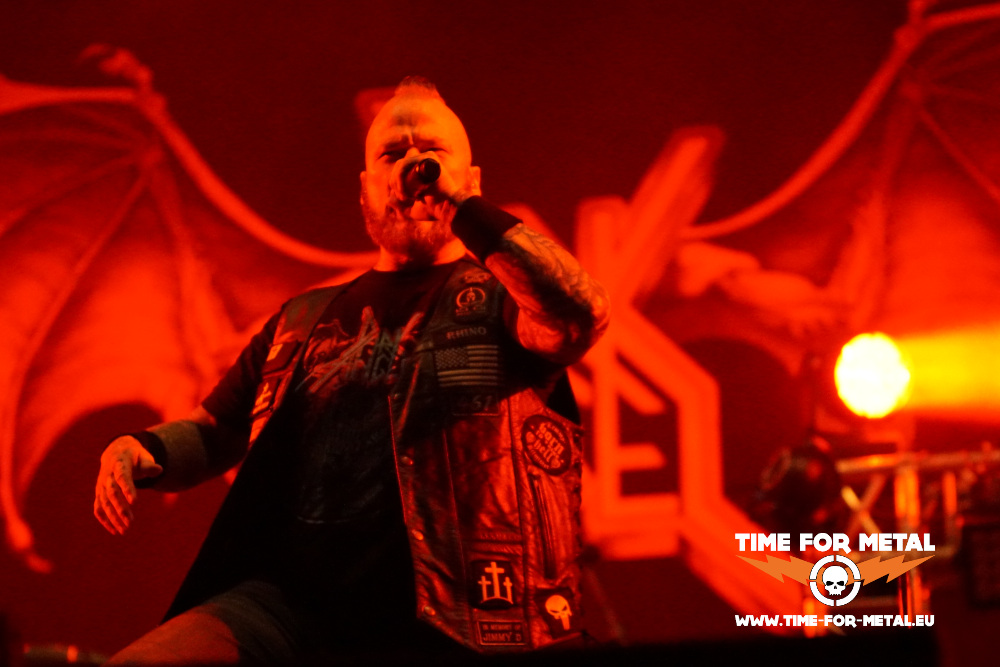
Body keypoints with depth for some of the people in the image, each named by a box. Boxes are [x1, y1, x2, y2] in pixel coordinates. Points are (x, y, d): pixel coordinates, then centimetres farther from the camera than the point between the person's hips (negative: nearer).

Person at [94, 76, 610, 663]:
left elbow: (582, 316, -14)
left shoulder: (501, 294, 10)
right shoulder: (305, 321, 24)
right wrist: (145, 451, 5)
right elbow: (214, 432, 27)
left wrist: (463, 206, -9)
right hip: (285, 607, 4)